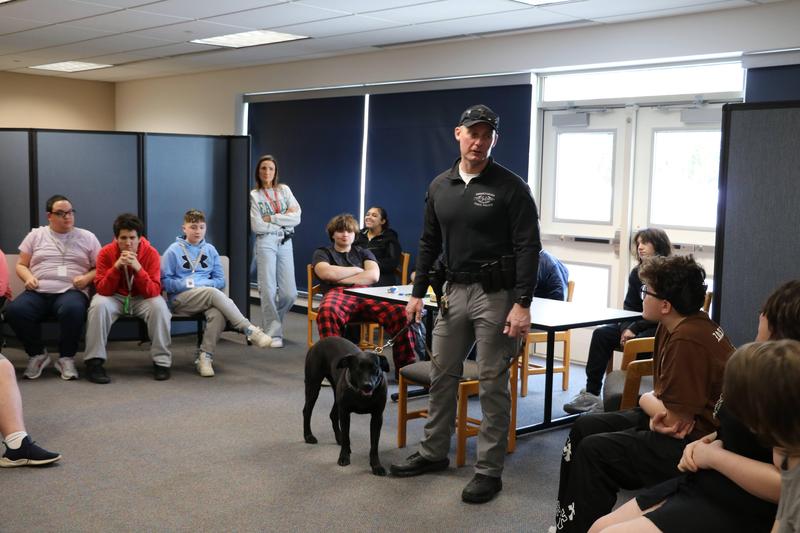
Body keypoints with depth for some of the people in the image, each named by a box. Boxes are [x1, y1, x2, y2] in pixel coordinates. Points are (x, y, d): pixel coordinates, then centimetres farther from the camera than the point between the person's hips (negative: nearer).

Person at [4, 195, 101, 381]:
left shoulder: (87, 237, 14)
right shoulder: (35, 235, 18)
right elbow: (21, 264, 18)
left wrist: (87, 278, -8)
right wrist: (28, 278, -5)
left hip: (71, 292, -2)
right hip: (38, 292, 2)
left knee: (73, 309, -40)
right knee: (14, 310, -30)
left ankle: (66, 358, -17)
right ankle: (37, 354, -5)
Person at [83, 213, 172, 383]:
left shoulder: (151, 253, -15)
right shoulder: (106, 253, -13)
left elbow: (154, 292, -20)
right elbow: (102, 290, -17)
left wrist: (138, 268, -34)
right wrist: (116, 267, -31)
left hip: (141, 299, 0)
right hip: (115, 297, 0)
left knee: (159, 306, -31)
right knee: (98, 305, -31)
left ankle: (161, 361, -19)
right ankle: (94, 362, -22)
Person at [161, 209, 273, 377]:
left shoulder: (210, 250, 16)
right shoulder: (174, 250, 7)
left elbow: (220, 281, 13)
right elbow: (165, 281, 1)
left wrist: (202, 284, -5)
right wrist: (186, 284, -14)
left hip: (207, 295, 3)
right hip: (180, 299, -3)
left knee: (218, 313, -35)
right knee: (213, 293, -35)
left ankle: (205, 357, -29)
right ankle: (250, 331, -40)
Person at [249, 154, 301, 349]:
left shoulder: (284, 189, 12)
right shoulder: (254, 195, 3)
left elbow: (296, 218, 1)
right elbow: (256, 226, -8)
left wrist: (271, 218, -6)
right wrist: (284, 219, -4)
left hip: (285, 243, 3)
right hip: (265, 243, -3)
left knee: (289, 293, -1)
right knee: (268, 290, -5)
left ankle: (270, 321, 24)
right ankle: (273, 333, 2)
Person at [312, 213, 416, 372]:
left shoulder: (363, 253, 31)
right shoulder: (322, 253, 27)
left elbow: (373, 276, 9)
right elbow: (326, 273, 2)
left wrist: (341, 278, 1)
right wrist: (357, 270, 11)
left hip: (366, 295, 2)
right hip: (337, 294, -2)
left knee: (399, 311, -31)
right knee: (327, 311, -43)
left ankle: (406, 366, -29)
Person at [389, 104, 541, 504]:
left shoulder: (510, 187, -7)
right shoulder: (439, 186, 10)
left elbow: (528, 249, -11)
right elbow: (429, 243, 17)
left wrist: (522, 304, -17)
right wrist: (418, 292, 12)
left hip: (496, 295, -6)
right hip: (454, 291, 6)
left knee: (493, 384, 0)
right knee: (442, 375, 13)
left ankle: (489, 470, 10)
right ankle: (434, 452, 29)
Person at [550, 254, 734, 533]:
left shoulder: (688, 340, -28)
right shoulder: (673, 325, 2)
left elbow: (673, 418, -23)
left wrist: (646, 400, -1)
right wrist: (660, 411, -16)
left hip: (696, 441, -10)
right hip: (686, 422, 11)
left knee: (594, 451, -17)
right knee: (585, 426, 9)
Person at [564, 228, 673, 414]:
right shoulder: (637, 273, 10)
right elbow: (629, 306, 10)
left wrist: (634, 329, -19)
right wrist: (626, 328, -9)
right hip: (640, 324, 7)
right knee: (601, 334, -11)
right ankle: (591, 393, -13)